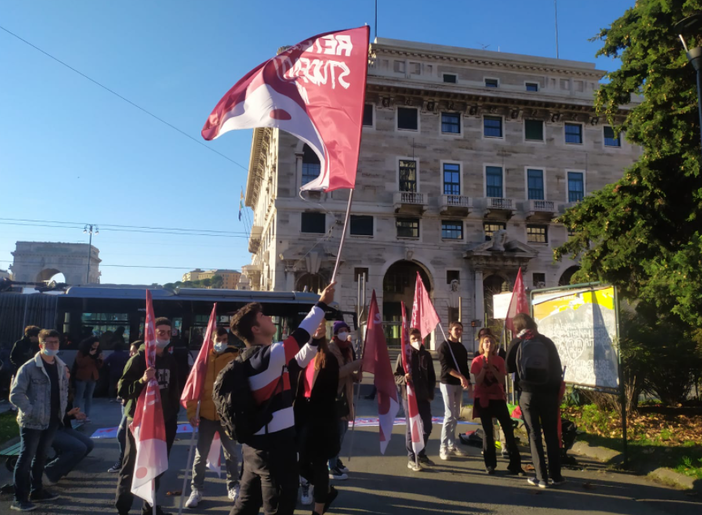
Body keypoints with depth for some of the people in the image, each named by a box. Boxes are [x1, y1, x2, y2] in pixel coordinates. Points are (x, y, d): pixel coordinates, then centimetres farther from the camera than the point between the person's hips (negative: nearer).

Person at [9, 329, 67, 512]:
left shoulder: (61, 367, 7)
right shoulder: (29, 367, -14)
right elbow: (15, 394, -15)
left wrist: (62, 410, 6)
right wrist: (31, 412, -17)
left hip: (52, 421, 6)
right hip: (32, 422, -6)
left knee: (41, 457, 17)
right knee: (26, 459, 0)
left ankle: (36, 490, 30)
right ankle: (20, 499, 7)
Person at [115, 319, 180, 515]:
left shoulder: (170, 360, 8)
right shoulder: (138, 359, -10)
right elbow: (122, 390, -13)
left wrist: (174, 413, 13)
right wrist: (142, 380, -30)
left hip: (164, 421, 6)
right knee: (132, 466, 2)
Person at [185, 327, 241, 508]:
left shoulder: (236, 358, -3)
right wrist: (192, 412, -6)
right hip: (207, 414, 1)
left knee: (231, 454, 11)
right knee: (201, 454, 9)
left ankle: (233, 487, 26)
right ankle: (197, 489, 24)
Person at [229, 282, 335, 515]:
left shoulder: (251, 358, 11)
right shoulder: (269, 355, -18)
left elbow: (297, 361, 19)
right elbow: (298, 336, -15)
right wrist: (322, 304, -7)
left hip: (256, 443, 10)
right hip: (274, 444, -10)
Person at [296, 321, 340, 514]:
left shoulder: (329, 359, -3)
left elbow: (331, 393, -3)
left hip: (322, 419, -3)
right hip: (302, 417, 3)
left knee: (318, 463, 3)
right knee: (303, 463, 6)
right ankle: (327, 491, 34)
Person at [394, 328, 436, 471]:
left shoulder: (426, 355, 6)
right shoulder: (403, 356, -6)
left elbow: (432, 377, 12)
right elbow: (395, 376, -4)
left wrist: (430, 394, 5)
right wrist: (403, 378, -24)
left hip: (424, 397, 4)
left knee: (427, 427, 11)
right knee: (412, 428, 3)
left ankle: (421, 455, 29)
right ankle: (411, 458, 15)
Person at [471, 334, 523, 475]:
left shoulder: (499, 360, 2)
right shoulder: (477, 361, -4)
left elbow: (502, 380, -8)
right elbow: (478, 382, -11)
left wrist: (492, 367, -18)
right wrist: (484, 367, -20)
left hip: (498, 398, 2)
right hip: (483, 399, -2)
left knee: (509, 430, -3)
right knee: (488, 432, 1)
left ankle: (515, 465, 4)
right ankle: (490, 465, 11)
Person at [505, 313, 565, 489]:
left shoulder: (516, 343, 1)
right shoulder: (547, 342, 5)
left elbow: (509, 367, 8)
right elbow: (558, 369, 5)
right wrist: (556, 392, 10)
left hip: (528, 394, -1)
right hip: (548, 393, 1)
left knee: (534, 435, 6)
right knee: (551, 434, 12)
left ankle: (542, 478, 5)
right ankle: (556, 476, 15)